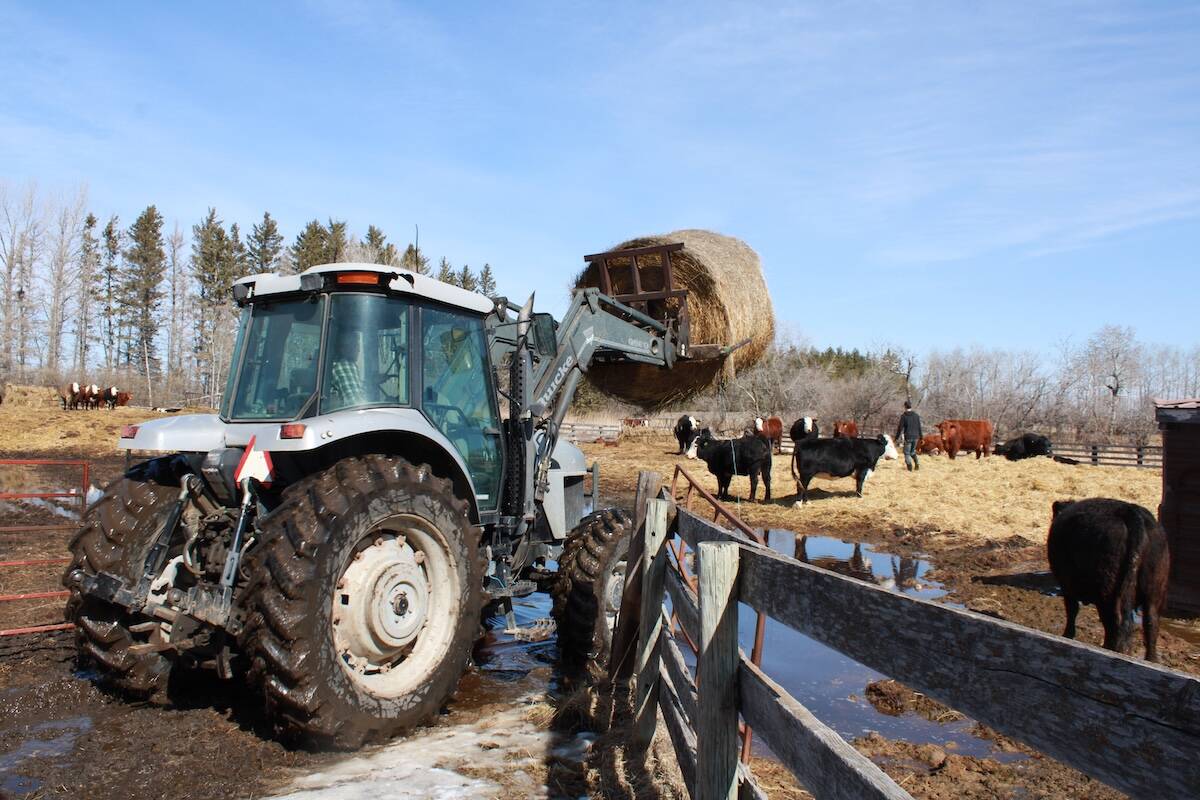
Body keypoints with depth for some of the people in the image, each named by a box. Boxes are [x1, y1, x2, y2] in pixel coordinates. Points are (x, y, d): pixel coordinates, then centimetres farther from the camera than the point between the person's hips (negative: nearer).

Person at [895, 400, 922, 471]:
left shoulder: (903, 416, -8)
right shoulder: (916, 415, 7)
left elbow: (900, 427, -8)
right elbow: (919, 427, 10)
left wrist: (897, 437, -2)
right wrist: (920, 437, 17)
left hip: (908, 437, -5)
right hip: (915, 437, 5)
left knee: (907, 453, 3)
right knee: (913, 451, 21)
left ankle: (909, 465, -15)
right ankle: (917, 463, 4)